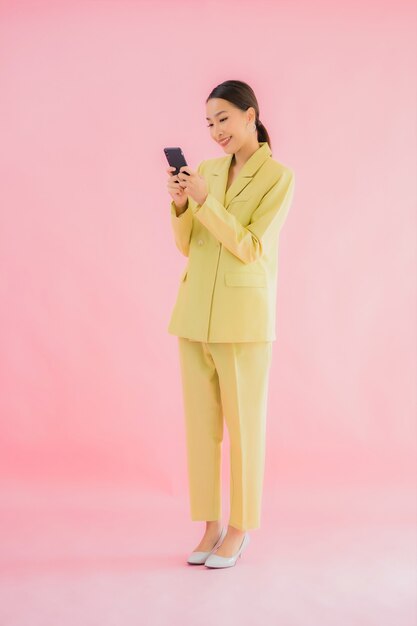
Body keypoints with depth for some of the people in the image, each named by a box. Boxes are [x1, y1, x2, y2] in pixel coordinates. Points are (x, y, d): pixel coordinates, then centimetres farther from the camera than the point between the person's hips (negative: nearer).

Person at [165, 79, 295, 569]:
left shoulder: (278, 176, -4)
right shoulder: (207, 170, 11)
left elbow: (250, 248, -12)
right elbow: (187, 246, 10)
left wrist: (206, 201, -18)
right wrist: (181, 204, -8)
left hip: (243, 316, -5)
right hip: (195, 312, 6)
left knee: (243, 425, 4)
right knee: (199, 423, 9)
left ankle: (240, 529, 19)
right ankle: (211, 525, 22)